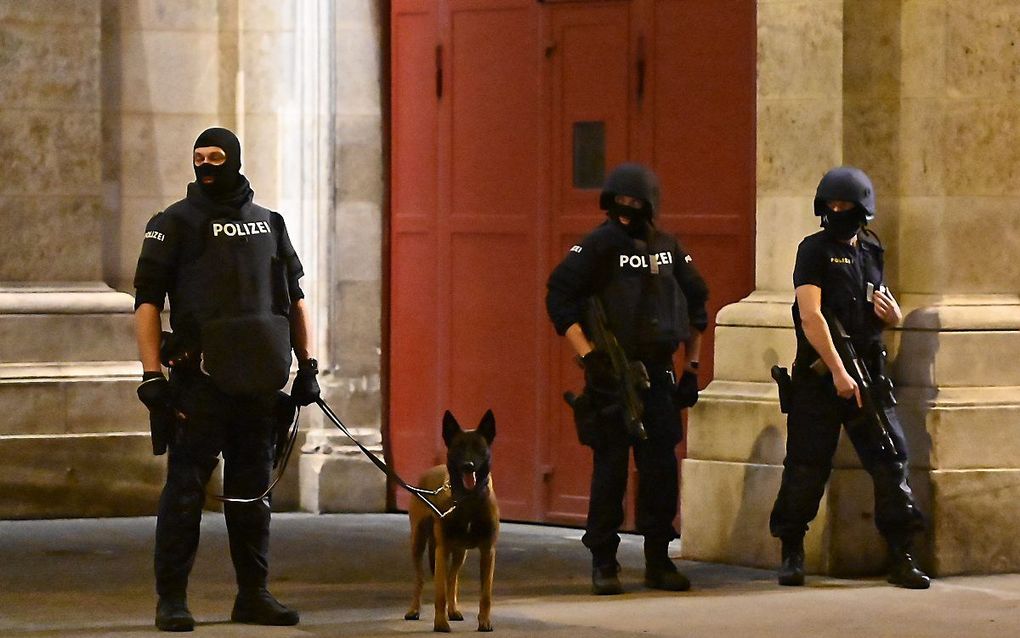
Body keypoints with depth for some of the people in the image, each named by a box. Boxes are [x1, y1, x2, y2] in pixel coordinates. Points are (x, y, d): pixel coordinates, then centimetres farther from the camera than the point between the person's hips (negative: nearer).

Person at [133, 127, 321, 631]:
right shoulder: (174, 224, 1)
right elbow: (146, 301, -3)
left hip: (261, 381, 4)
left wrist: (307, 365, 12)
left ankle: (253, 595, 16)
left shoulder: (268, 224, 14)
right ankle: (171, 599, 0)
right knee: (185, 489, -4)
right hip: (201, 380, -4)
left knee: (253, 491, 9)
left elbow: (295, 300, 20)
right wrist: (152, 375, -12)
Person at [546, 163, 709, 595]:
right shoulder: (598, 246, -6)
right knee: (610, 468, -2)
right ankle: (604, 565, 6)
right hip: (610, 377, -4)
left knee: (662, 469, 3)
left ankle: (658, 563, 12)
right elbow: (559, 299, -11)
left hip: (657, 376, 4)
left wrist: (692, 367, 18)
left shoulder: (668, 249, 9)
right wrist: (587, 355, -15)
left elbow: (695, 303, 21)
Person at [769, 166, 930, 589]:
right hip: (818, 376, -4)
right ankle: (791, 554, 13)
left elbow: (891, 318, 25)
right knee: (806, 467, -1)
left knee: (891, 459, -3)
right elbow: (811, 316, -16)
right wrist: (838, 372, -23)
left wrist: (891, 312, -1)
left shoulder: (872, 252, 13)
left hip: (868, 375, 4)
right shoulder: (814, 250, -4)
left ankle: (901, 558, 0)